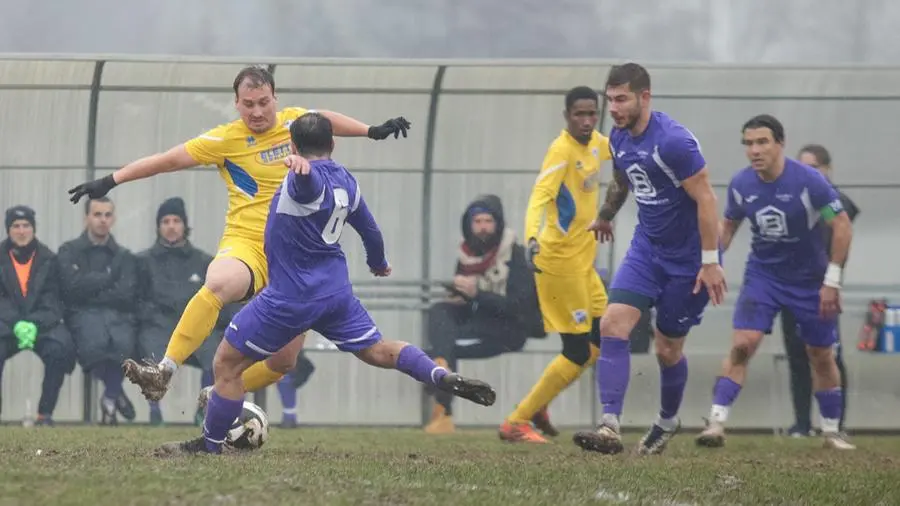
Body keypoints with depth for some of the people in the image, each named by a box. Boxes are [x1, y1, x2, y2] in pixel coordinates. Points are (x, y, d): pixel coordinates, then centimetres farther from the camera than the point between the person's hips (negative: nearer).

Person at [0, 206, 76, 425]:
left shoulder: (48, 260, 6)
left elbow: (51, 301, 0)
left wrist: (34, 325, -19)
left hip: (43, 322, 1)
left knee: (60, 347, -30)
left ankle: (45, 413, -22)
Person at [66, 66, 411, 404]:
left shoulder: (294, 121, 8)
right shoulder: (227, 139, -3)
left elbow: (326, 120, 30)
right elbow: (168, 160, 0)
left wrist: (374, 132, 37)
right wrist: (110, 182, -1)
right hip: (245, 246, -4)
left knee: (283, 362, 0)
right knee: (217, 284, -40)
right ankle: (164, 374, -42)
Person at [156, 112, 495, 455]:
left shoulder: (308, 179, -16)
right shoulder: (346, 180, 9)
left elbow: (309, 176, -43)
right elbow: (369, 228, 24)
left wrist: (301, 166, -68)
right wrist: (378, 263, 44)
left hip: (291, 296, -8)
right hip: (336, 290, 8)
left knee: (227, 362, 1)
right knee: (377, 351, 15)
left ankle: (210, 445, 6)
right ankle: (445, 378, -4)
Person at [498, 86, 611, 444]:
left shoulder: (596, 143, 6)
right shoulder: (562, 150, -20)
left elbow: (615, 148, 32)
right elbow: (539, 198, -32)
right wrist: (531, 239, -46)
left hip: (582, 261, 9)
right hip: (559, 261, -9)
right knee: (578, 353, -8)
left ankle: (539, 405, 24)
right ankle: (516, 423, 1)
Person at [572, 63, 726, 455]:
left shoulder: (673, 141, -23)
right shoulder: (618, 138, 1)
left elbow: (705, 199, -21)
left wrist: (710, 262, -22)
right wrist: (604, 217, 41)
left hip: (687, 257, -6)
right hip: (647, 247, 7)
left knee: (668, 348, 5)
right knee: (613, 324, -13)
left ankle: (667, 421, 33)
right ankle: (610, 427, -19)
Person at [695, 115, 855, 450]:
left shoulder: (809, 181, -21)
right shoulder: (740, 185, -9)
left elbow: (842, 226, -16)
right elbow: (729, 225, 10)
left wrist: (832, 281, -17)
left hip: (810, 280, -2)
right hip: (762, 275, 2)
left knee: (821, 356, 8)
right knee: (742, 345, -16)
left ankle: (831, 431, 24)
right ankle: (717, 422, -18)